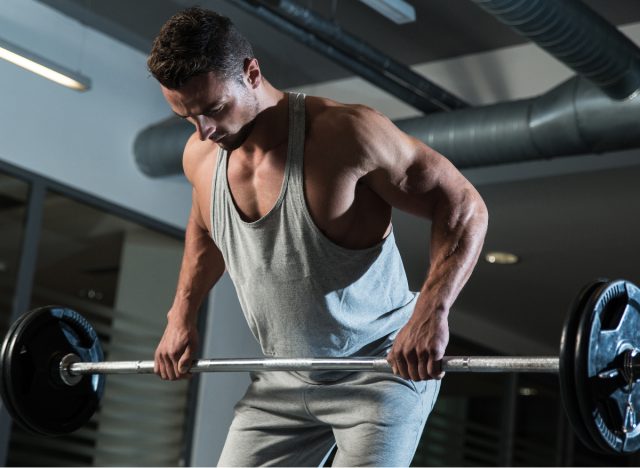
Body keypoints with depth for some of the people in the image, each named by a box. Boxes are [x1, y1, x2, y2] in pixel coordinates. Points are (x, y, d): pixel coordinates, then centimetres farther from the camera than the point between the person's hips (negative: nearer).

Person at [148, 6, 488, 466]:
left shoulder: (346, 134, -24)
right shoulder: (200, 157, -4)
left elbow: (463, 205, -20)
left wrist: (431, 310, -33)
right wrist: (182, 316, 12)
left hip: (380, 369, -6)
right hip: (284, 382, 6)